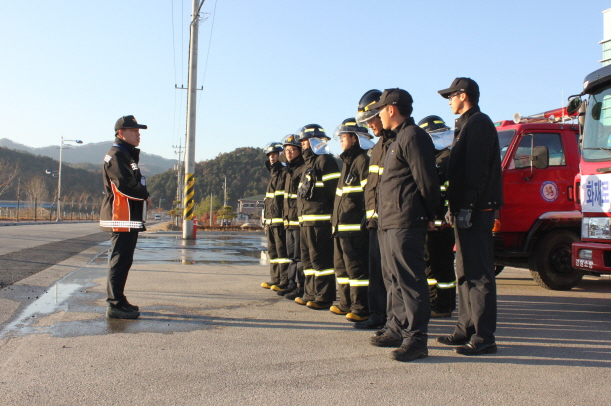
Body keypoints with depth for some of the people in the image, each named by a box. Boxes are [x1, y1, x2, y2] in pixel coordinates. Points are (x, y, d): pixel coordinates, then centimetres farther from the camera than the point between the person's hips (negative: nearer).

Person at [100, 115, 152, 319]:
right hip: (122, 218, -11)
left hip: (129, 219, 11)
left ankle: (118, 301, 24)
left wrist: (142, 196, 0)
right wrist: (145, 195, -10)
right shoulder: (116, 155, -11)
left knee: (122, 261, 15)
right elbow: (125, 184, -23)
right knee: (120, 261, -8)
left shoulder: (128, 155, 23)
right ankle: (115, 305, -3)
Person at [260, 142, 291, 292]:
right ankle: (275, 279, 18)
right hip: (271, 220, 9)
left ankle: (285, 281, -7)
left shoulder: (285, 173, -6)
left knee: (281, 250, -9)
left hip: (280, 219, -9)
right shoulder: (272, 174, 22)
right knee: (272, 250, 12)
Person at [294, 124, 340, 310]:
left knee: (321, 259, -7)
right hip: (306, 221, 11)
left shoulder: (325, 160, -8)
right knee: (308, 258, 14)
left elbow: (334, 190, -16)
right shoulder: (309, 163, 23)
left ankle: (324, 298, -1)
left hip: (320, 221, -11)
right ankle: (311, 294, 23)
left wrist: (332, 216, -18)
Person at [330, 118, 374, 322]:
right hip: (341, 225, 11)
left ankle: (361, 308, -4)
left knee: (356, 266, -9)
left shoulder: (362, 160, -8)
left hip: (355, 226, -10)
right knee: (341, 265, 14)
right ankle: (347, 304, 23)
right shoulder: (347, 161, 22)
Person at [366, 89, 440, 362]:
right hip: (391, 221, 11)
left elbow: (427, 181, -15)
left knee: (410, 280, -8)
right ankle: (399, 329, 25)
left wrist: (428, 216, -9)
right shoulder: (399, 139, 22)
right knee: (397, 279, 15)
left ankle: (416, 339, -4)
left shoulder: (413, 137, -11)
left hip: (405, 223, -11)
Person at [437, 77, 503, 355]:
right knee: (466, 273, 13)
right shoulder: (466, 125, 22)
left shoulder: (478, 123, -9)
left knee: (479, 275, -8)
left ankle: (484, 338, -4)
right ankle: (466, 330, 20)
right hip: (466, 210, 11)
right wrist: (454, 207, 20)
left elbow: (476, 170, -20)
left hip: (476, 211, -11)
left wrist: (466, 207, -23)